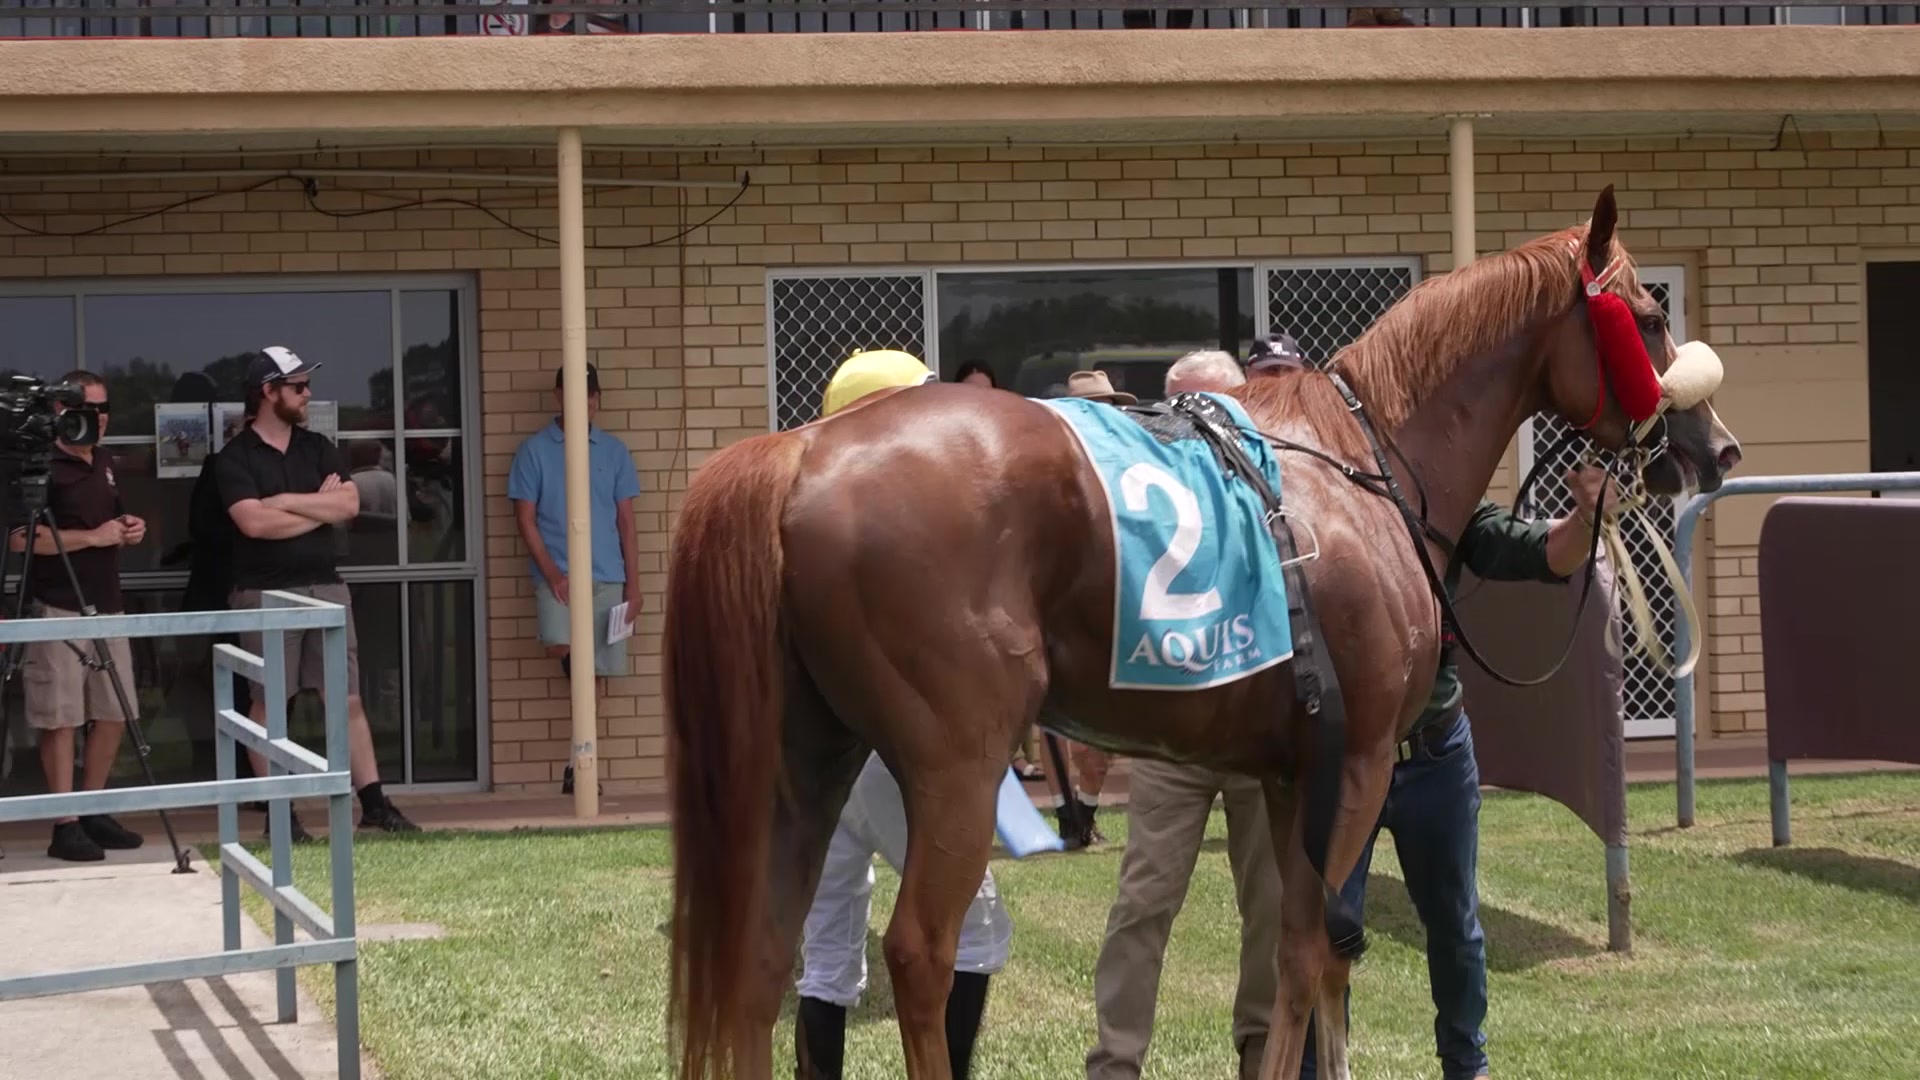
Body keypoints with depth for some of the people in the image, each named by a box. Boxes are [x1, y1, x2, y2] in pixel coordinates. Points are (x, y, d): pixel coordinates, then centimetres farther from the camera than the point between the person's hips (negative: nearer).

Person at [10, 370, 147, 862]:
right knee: (61, 719, -4)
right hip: (58, 609, -8)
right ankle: (65, 827, -1)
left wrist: (128, 530, 6)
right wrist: (92, 537, -19)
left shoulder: (102, 463, 15)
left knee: (114, 713, 11)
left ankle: (92, 811, 23)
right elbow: (18, 539, -19)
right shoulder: (41, 467, -11)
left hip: (107, 606, 8)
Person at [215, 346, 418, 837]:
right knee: (268, 703, 0)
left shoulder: (319, 449, 12)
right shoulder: (234, 459, -3)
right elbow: (254, 522, -18)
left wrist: (285, 501, -10)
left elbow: (349, 504, -2)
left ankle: (373, 802, 5)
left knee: (348, 700, 3)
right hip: (265, 593, -4)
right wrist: (320, 507, -7)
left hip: (325, 587, 4)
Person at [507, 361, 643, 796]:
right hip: (558, 575, -2)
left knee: (596, 672, 2)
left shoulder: (614, 451, 8)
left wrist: (633, 584, 3)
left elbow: (626, 521, 9)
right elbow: (526, 518, 1)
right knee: (560, 646, -28)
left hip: (607, 578, 2)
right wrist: (550, 571, -12)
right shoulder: (534, 450, 2)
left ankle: (579, 763, 11)